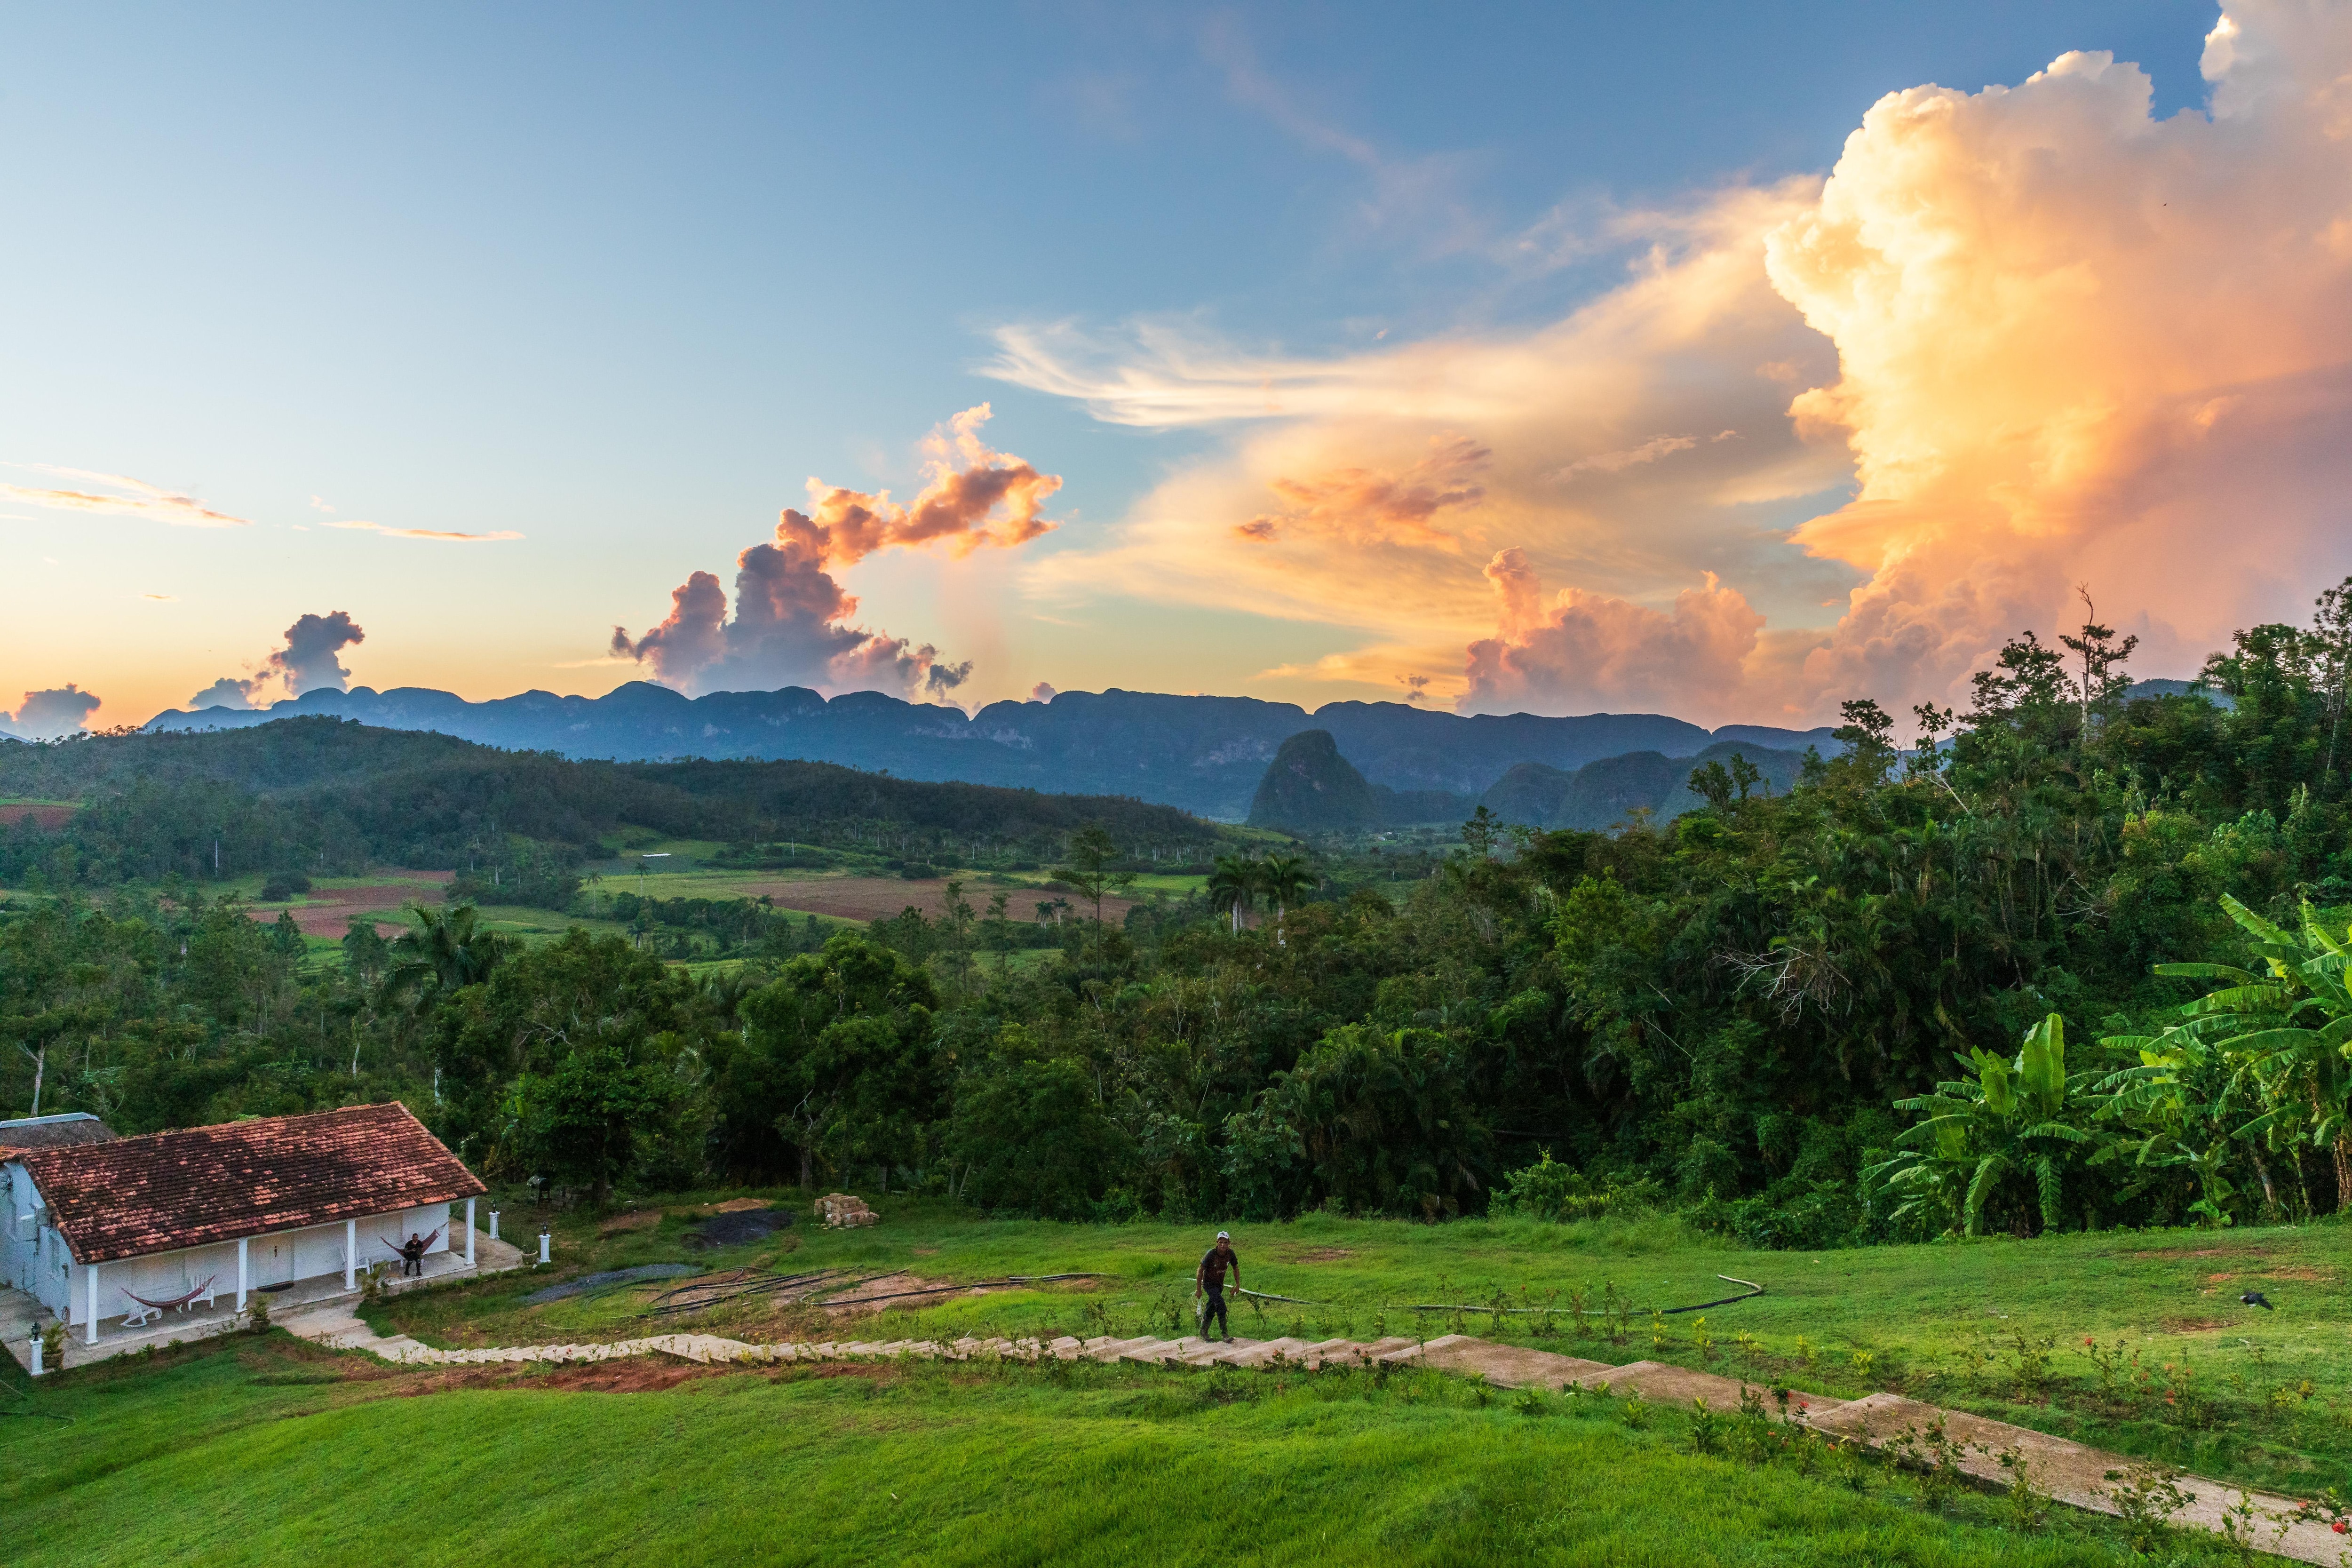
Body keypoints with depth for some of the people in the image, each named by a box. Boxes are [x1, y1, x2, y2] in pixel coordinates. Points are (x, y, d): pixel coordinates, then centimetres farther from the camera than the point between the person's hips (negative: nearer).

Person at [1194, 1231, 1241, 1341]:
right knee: (1221, 1305, -21)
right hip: (1209, 1283, -5)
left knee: (1212, 1308, 14)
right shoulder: (1211, 1254, -25)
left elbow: (1235, 1268, 7)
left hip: (1220, 1284, 6)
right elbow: (1200, 1271, -17)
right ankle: (1225, 1333, -18)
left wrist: (1238, 1284, 5)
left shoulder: (1230, 1253, -11)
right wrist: (1198, 1289, -15)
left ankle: (1203, 1331, 32)